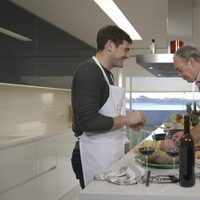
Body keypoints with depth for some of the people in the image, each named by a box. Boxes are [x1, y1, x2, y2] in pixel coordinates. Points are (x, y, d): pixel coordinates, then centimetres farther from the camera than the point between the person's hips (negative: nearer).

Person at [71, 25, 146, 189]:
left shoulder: (107, 74, 14)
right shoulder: (88, 71, -15)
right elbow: (87, 121, -25)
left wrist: (129, 122, 6)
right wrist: (126, 119, -15)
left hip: (110, 151, 9)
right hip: (95, 154, -9)